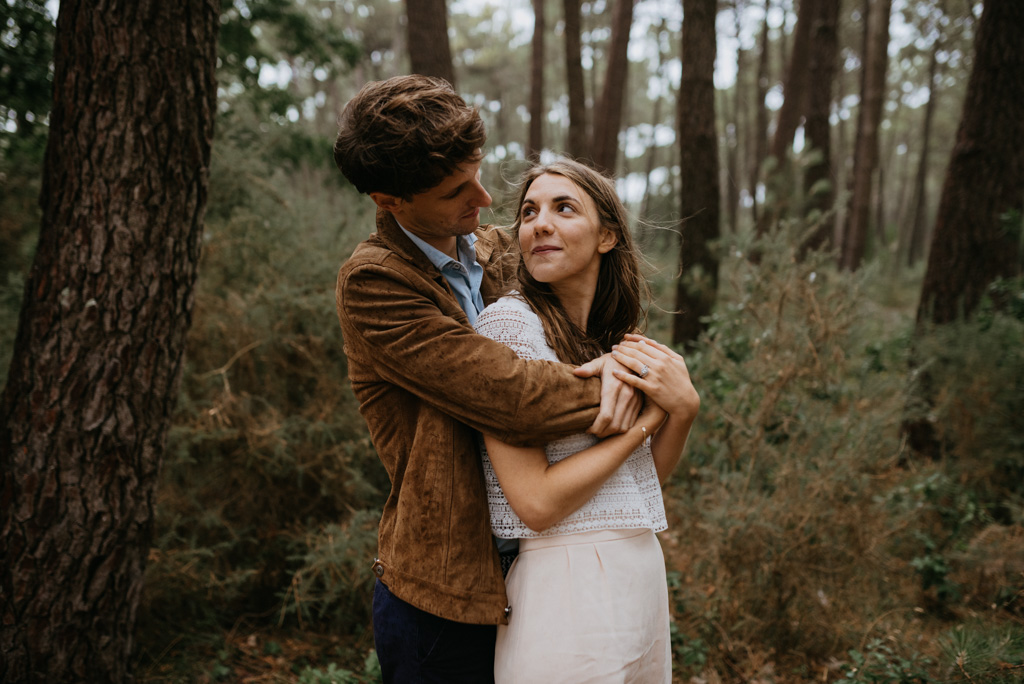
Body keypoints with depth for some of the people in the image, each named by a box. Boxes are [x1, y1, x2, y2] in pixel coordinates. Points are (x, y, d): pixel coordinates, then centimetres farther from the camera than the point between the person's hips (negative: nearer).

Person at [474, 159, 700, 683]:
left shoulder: (614, 338, 8)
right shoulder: (509, 321, -14)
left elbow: (650, 474, 10)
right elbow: (537, 502, -20)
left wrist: (684, 406, -8)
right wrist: (650, 415, -12)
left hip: (643, 575, 8)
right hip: (568, 592, -8)